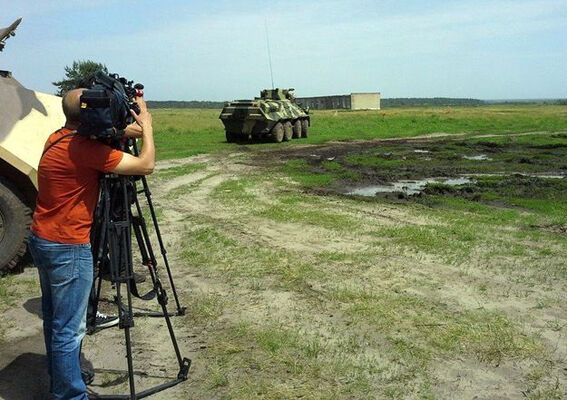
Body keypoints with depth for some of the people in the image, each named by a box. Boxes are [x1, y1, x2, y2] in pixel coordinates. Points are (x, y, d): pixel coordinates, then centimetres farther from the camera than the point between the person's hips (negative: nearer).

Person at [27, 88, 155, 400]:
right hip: (68, 248, -10)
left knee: (55, 320, 21)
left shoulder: (58, 139, 8)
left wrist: (135, 128, 1)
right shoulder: (84, 148, -20)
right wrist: (146, 125, -6)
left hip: (42, 241, 10)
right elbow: (146, 165, -18)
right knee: (69, 330, 0)